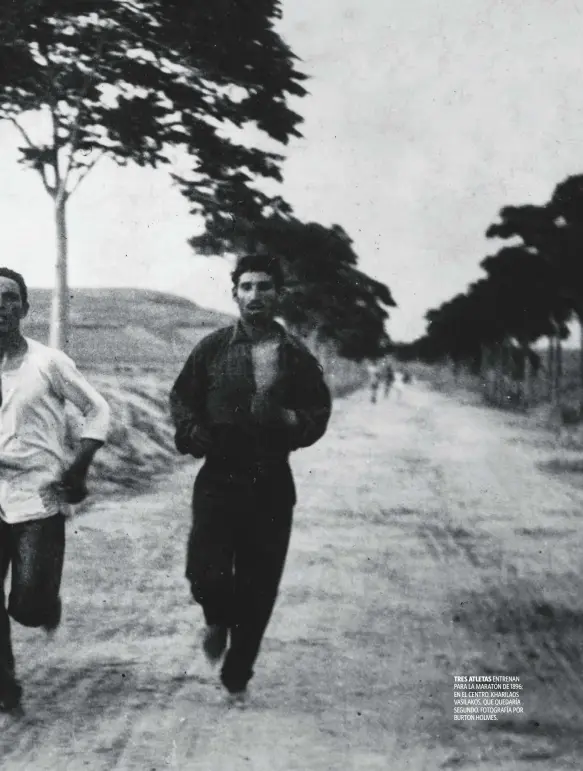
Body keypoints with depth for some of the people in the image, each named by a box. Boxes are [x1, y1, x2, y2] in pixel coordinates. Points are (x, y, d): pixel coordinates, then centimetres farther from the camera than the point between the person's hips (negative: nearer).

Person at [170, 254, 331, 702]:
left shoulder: (296, 355, 3)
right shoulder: (213, 347, 3)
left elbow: (319, 412, 8)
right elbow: (182, 398, 11)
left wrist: (296, 422, -13)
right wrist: (193, 433, -8)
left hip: (271, 485, 1)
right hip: (218, 479, -1)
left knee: (258, 588, 5)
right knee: (206, 574, -16)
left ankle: (236, 678, 25)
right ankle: (218, 620, 21)